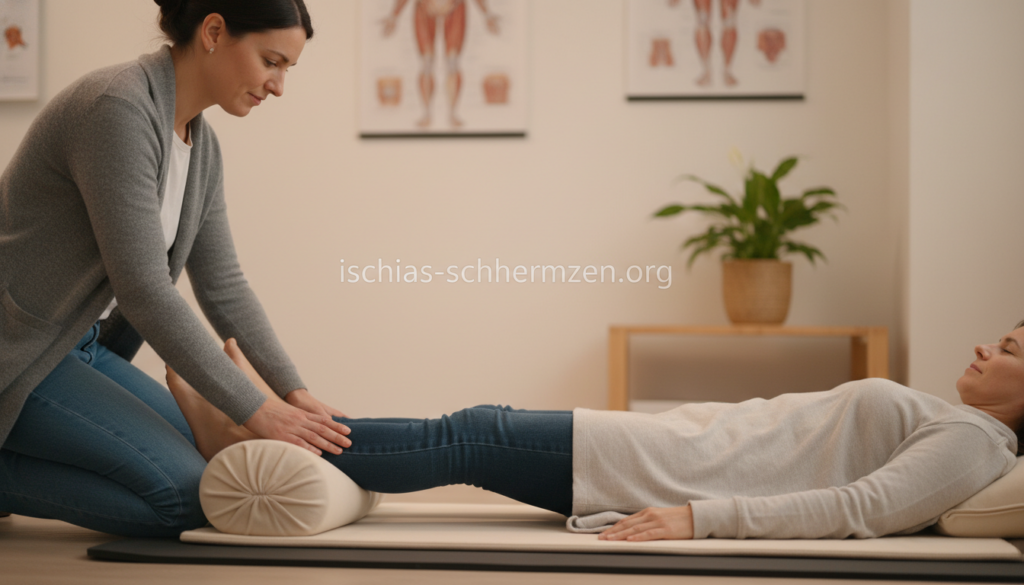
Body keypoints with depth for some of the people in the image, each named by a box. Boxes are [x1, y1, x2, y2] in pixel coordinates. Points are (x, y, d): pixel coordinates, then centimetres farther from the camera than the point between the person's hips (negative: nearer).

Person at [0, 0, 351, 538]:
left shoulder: (201, 144, 6)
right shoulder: (119, 110, -23)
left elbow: (223, 286, 11)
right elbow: (143, 291, -26)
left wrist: (293, 391, 3)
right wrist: (255, 411, -22)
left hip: (80, 344, 10)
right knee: (184, 496, -17)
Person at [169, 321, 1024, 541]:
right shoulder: (940, 422, 19)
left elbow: (859, 507, -22)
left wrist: (702, 517, -28)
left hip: (680, 470, -8)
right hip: (687, 444, 8)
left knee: (469, 442, -7)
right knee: (480, 435, 7)